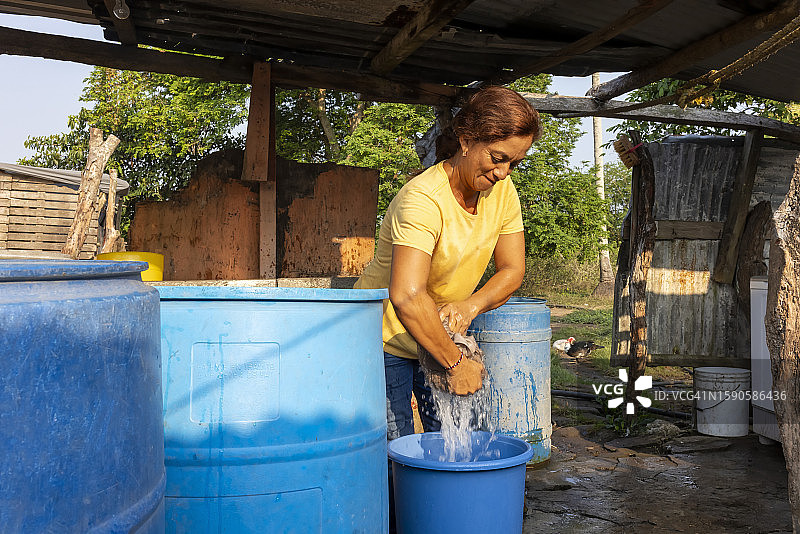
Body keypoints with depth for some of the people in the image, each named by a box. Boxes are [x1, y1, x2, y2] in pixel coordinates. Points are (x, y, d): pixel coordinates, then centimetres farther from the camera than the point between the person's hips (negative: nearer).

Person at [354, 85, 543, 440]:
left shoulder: (502, 191, -6)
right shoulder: (423, 198, -29)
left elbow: (512, 271, 0)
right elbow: (407, 297, -41)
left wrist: (470, 305, -20)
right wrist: (456, 363, -32)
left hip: (442, 335, 6)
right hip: (387, 337, -6)